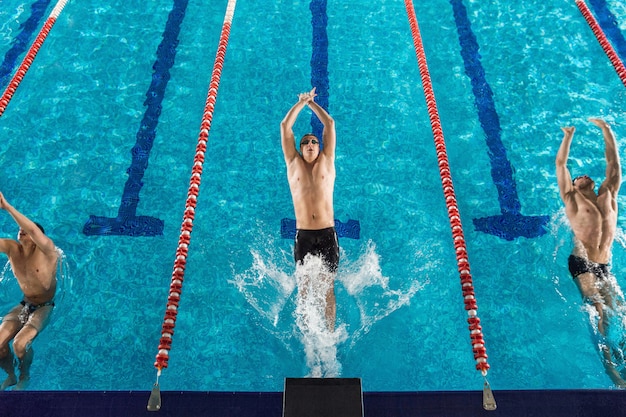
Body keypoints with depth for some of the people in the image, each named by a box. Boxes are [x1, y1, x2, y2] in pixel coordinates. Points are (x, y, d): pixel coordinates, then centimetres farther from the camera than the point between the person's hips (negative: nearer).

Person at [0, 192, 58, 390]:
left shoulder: (47, 250, -20)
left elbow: (34, 230, -41)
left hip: (44, 307, -5)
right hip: (24, 305, 5)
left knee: (20, 343, -23)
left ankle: (24, 376, 10)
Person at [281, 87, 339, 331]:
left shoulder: (327, 161, 10)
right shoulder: (293, 164, 11)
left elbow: (330, 124, 11)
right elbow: (285, 126, 10)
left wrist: (311, 102, 21)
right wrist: (301, 102, 18)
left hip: (327, 234, 0)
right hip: (303, 236, 1)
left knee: (328, 287, 4)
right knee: (304, 287, 5)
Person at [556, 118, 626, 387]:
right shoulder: (572, 199, 11)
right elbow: (560, 165, 10)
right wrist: (568, 136, 13)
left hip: (604, 265, 4)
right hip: (581, 263, -4)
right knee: (598, 309, -12)